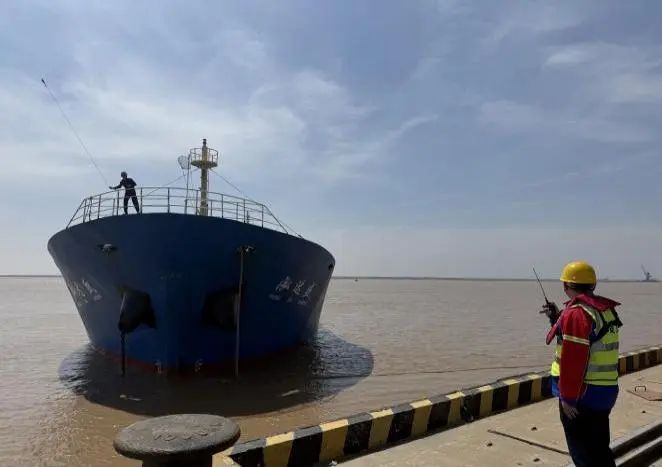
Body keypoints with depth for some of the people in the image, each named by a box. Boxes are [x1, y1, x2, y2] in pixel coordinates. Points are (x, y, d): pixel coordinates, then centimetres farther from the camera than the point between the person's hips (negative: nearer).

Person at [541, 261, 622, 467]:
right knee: (599, 448, 21)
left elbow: (573, 359, -23)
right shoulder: (606, 309, 9)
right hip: (605, 390, 9)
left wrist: (567, 397, -17)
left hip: (582, 392, -9)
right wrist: (558, 317, 18)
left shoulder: (576, 313, -19)